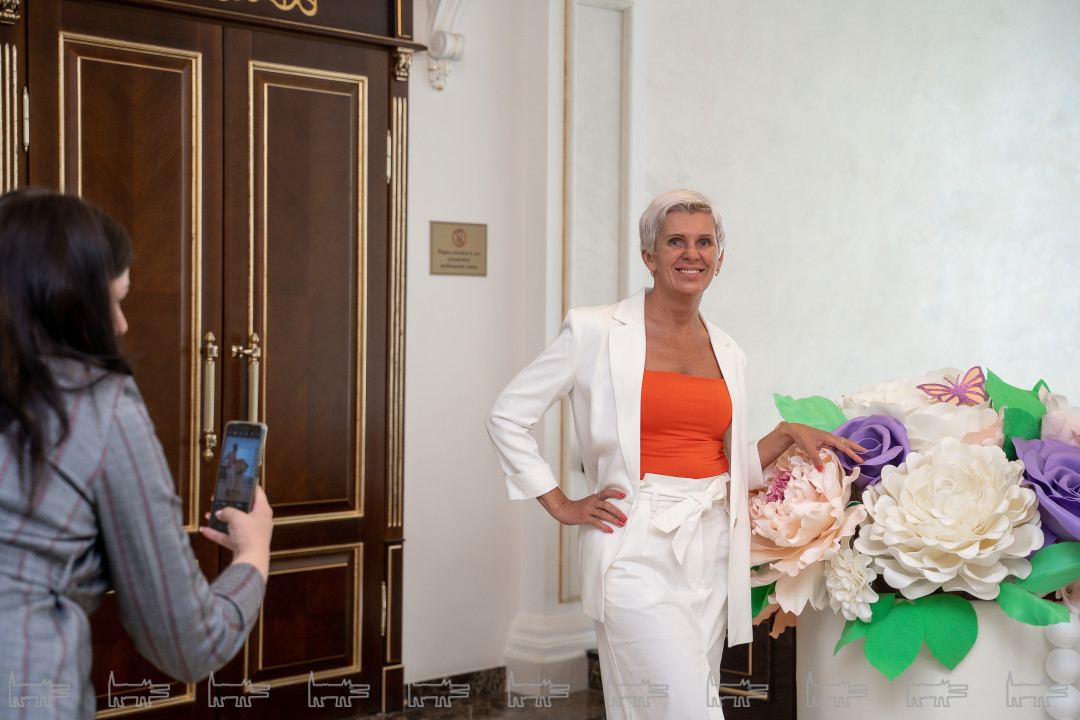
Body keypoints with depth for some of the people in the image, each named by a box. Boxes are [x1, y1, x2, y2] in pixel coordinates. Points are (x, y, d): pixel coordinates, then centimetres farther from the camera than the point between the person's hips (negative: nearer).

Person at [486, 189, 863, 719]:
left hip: (711, 552, 5)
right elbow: (507, 418, 1)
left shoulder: (727, 352, 13)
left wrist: (788, 434, 6)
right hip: (638, 551, -5)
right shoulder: (595, 331, -3)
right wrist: (561, 507, -2)